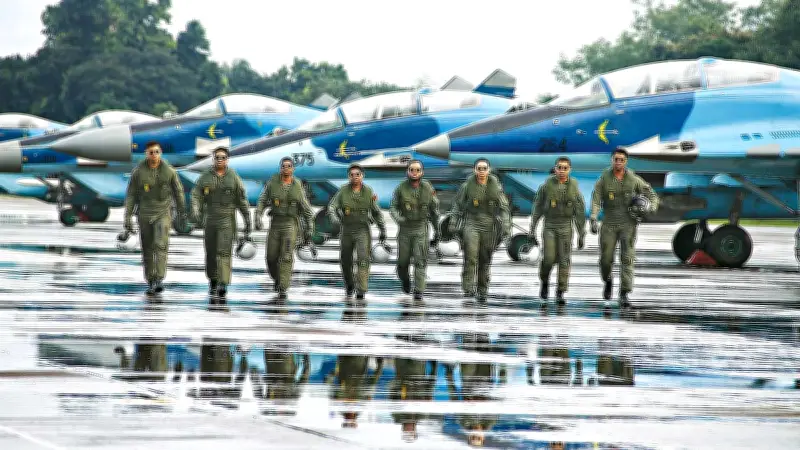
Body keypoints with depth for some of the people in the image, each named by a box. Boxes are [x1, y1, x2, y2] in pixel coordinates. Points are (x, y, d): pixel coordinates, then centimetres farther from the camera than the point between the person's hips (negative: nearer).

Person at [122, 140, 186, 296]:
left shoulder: (169, 171, -4)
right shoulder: (138, 172, -5)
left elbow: (178, 193, 6)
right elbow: (131, 195, -1)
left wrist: (182, 214, 10)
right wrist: (127, 217, -7)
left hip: (163, 214, -1)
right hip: (144, 215, 1)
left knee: (161, 245, -19)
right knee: (147, 250, 6)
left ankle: (159, 280, -23)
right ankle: (150, 282, 17)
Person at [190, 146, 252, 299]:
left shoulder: (233, 177, 0)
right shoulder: (205, 177, 5)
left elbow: (242, 200, 4)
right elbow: (196, 195, -4)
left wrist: (247, 220, 4)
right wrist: (195, 211, -23)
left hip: (227, 219, -3)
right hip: (210, 219, 3)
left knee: (224, 251, -16)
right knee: (210, 253, 11)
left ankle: (223, 285, -22)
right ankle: (213, 281, 32)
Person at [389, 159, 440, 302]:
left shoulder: (428, 188, -3)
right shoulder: (401, 188, -6)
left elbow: (434, 210, 7)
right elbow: (393, 207, -2)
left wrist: (437, 230, 9)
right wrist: (398, 218, -24)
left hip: (421, 229, 0)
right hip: (405, 229, 0)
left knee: (420, 261, -11)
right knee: (403, 262, 6)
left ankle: (418, 292, -10)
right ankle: (405, 281, 38)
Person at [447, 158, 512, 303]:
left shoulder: (495, 186, 1)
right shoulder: (468, 185, -2)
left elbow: (504, 208, 3)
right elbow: (457, 205, 7)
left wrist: (506, 226, -5)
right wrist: (453, 224, 4)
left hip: (488, 226, 2)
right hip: (471, 224, -2)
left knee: (485, 261, 7)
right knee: (471, 256, -19)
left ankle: (482, 291, 18)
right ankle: (468, 288, -19)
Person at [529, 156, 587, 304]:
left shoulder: (574, 188, -1)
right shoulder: (546, 186, -3)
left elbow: (580, 213, 3)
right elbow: (537, 209, 2)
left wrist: (582, 235, 1)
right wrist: (532, 231, 0)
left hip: (566, 227, 1)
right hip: (549, 227, -1)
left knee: (564, 260, -5)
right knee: (549, 258, -12)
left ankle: (560, 293, 1)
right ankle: (545, 282, 16)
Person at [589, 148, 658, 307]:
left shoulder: (634, 179, 0)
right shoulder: (604, 179, -2)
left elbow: (651, 195, 7)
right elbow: (596, 201, -10)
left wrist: (652, 207, -14)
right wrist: (593, 219, -25)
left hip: (628, 224, 0)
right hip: (609, 224, 0)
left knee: (627, 259, -10)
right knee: (606, 259, 2)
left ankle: (624, 295, -11)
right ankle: (608, 281, 35)